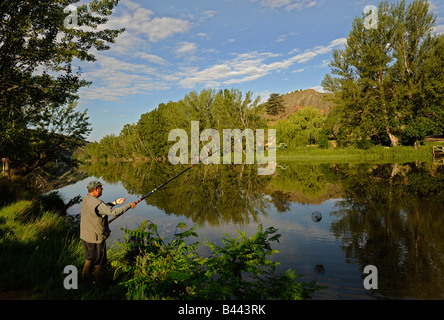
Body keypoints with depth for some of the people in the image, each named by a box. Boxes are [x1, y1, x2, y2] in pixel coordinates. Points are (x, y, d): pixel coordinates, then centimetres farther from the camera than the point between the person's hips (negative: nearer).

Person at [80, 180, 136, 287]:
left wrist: (115, 202, 7)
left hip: (85, 236, 9)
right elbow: (114, 212, -30)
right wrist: (129, 206, -20)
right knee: (100, 262, 8)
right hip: (96, 238, -9)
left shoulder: (86, 199, 2)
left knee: (89, 257, 27)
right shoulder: (97, 203, -27)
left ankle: (85, 278, 42)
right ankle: (101, 285, 22)